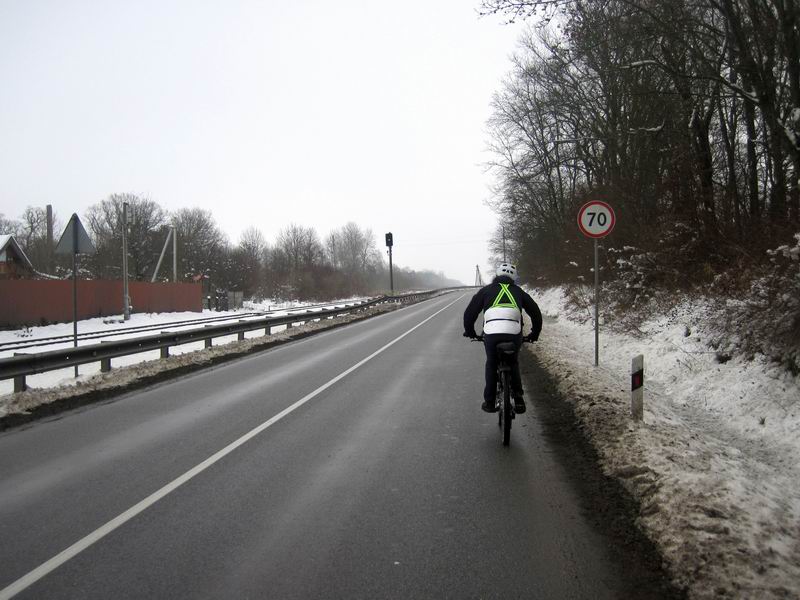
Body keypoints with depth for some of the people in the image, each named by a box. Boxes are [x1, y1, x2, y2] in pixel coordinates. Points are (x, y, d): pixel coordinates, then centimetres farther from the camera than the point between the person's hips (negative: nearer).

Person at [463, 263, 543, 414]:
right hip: (514, 334, 1)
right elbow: (536, 313, 23)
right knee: (513, 363, 26)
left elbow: (470, 312, 16)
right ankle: (518, 397, 13)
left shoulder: (486, 290, 20)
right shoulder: (518, 291, 24)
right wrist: (534, 334, 36)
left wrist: (470, 331, 31)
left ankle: (489, 402, 21)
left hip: (491, 334, -1)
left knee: (491, 364, 21)